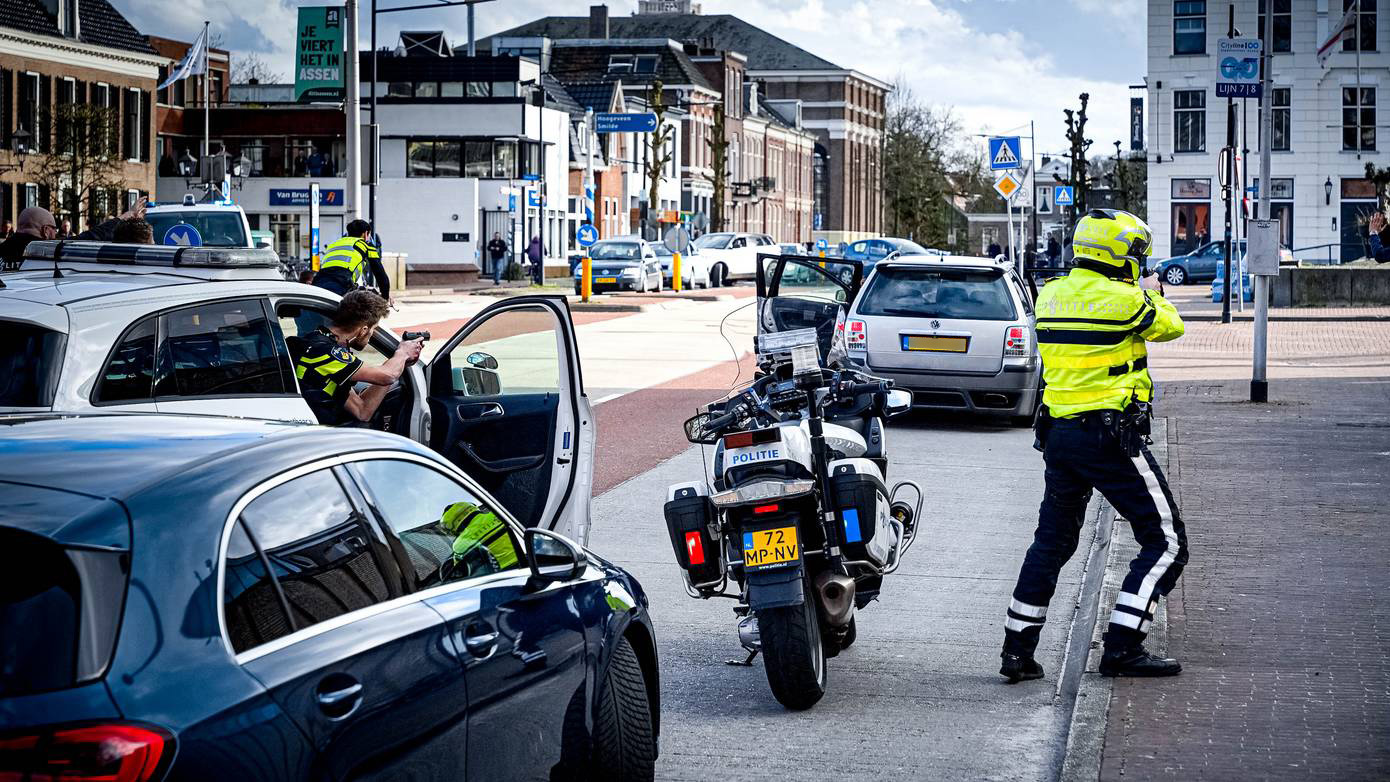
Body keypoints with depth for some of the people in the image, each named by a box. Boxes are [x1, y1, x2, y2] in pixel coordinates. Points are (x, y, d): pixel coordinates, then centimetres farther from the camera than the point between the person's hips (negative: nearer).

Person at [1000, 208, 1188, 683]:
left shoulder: (1050, 296, 7)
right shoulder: (1124, 299, -13)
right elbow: (1170, 327, 3)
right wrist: (1152, 294, 22)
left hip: (1057, 434, 7)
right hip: (1111, 438, -7)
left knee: (1051, 542, 19)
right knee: (1166, 543, 2)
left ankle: (1018, 649, 16)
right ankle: (1122, 648, -4)